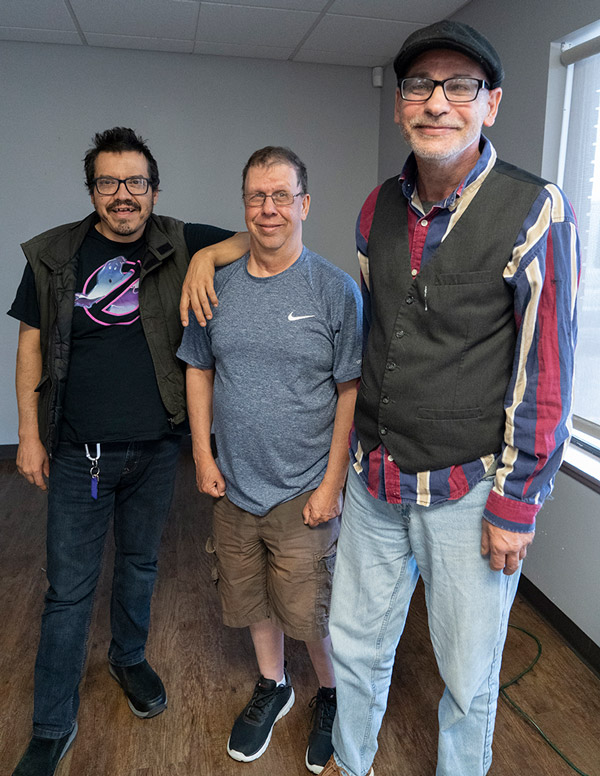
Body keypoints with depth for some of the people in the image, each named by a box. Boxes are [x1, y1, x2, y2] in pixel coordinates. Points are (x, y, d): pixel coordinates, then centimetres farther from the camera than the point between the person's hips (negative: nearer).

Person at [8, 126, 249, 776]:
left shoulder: (179, 245, -2)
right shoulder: (54, 255, -2)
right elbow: (32, 342, 2)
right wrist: (29, 434, 0)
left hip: (155, 447, 1)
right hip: (78, 452, -1)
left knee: (139, 562, 21)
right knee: (69, 589, 7)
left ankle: (128, 656, 48)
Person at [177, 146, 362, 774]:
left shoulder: (336, 289, -10)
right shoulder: (218, 285, 2)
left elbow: (352, 391, -10)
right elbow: (199, 370, 9)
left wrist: (332, 483, -12)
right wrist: (203, 454, 3)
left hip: (304, 492, -4)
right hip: (233, 486, 4)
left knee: (309, 611, 8)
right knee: (252, 599, 20)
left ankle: (332, 696, 39)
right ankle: (272, 687, 47)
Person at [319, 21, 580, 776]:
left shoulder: (535, 211, -12)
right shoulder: (378, 208, 4)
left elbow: (546, 371, -12)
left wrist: (516, 503, -9)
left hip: (470, 488, -4)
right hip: (375, 477, 5)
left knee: (469, 676, 15)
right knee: (355, 643, 20)